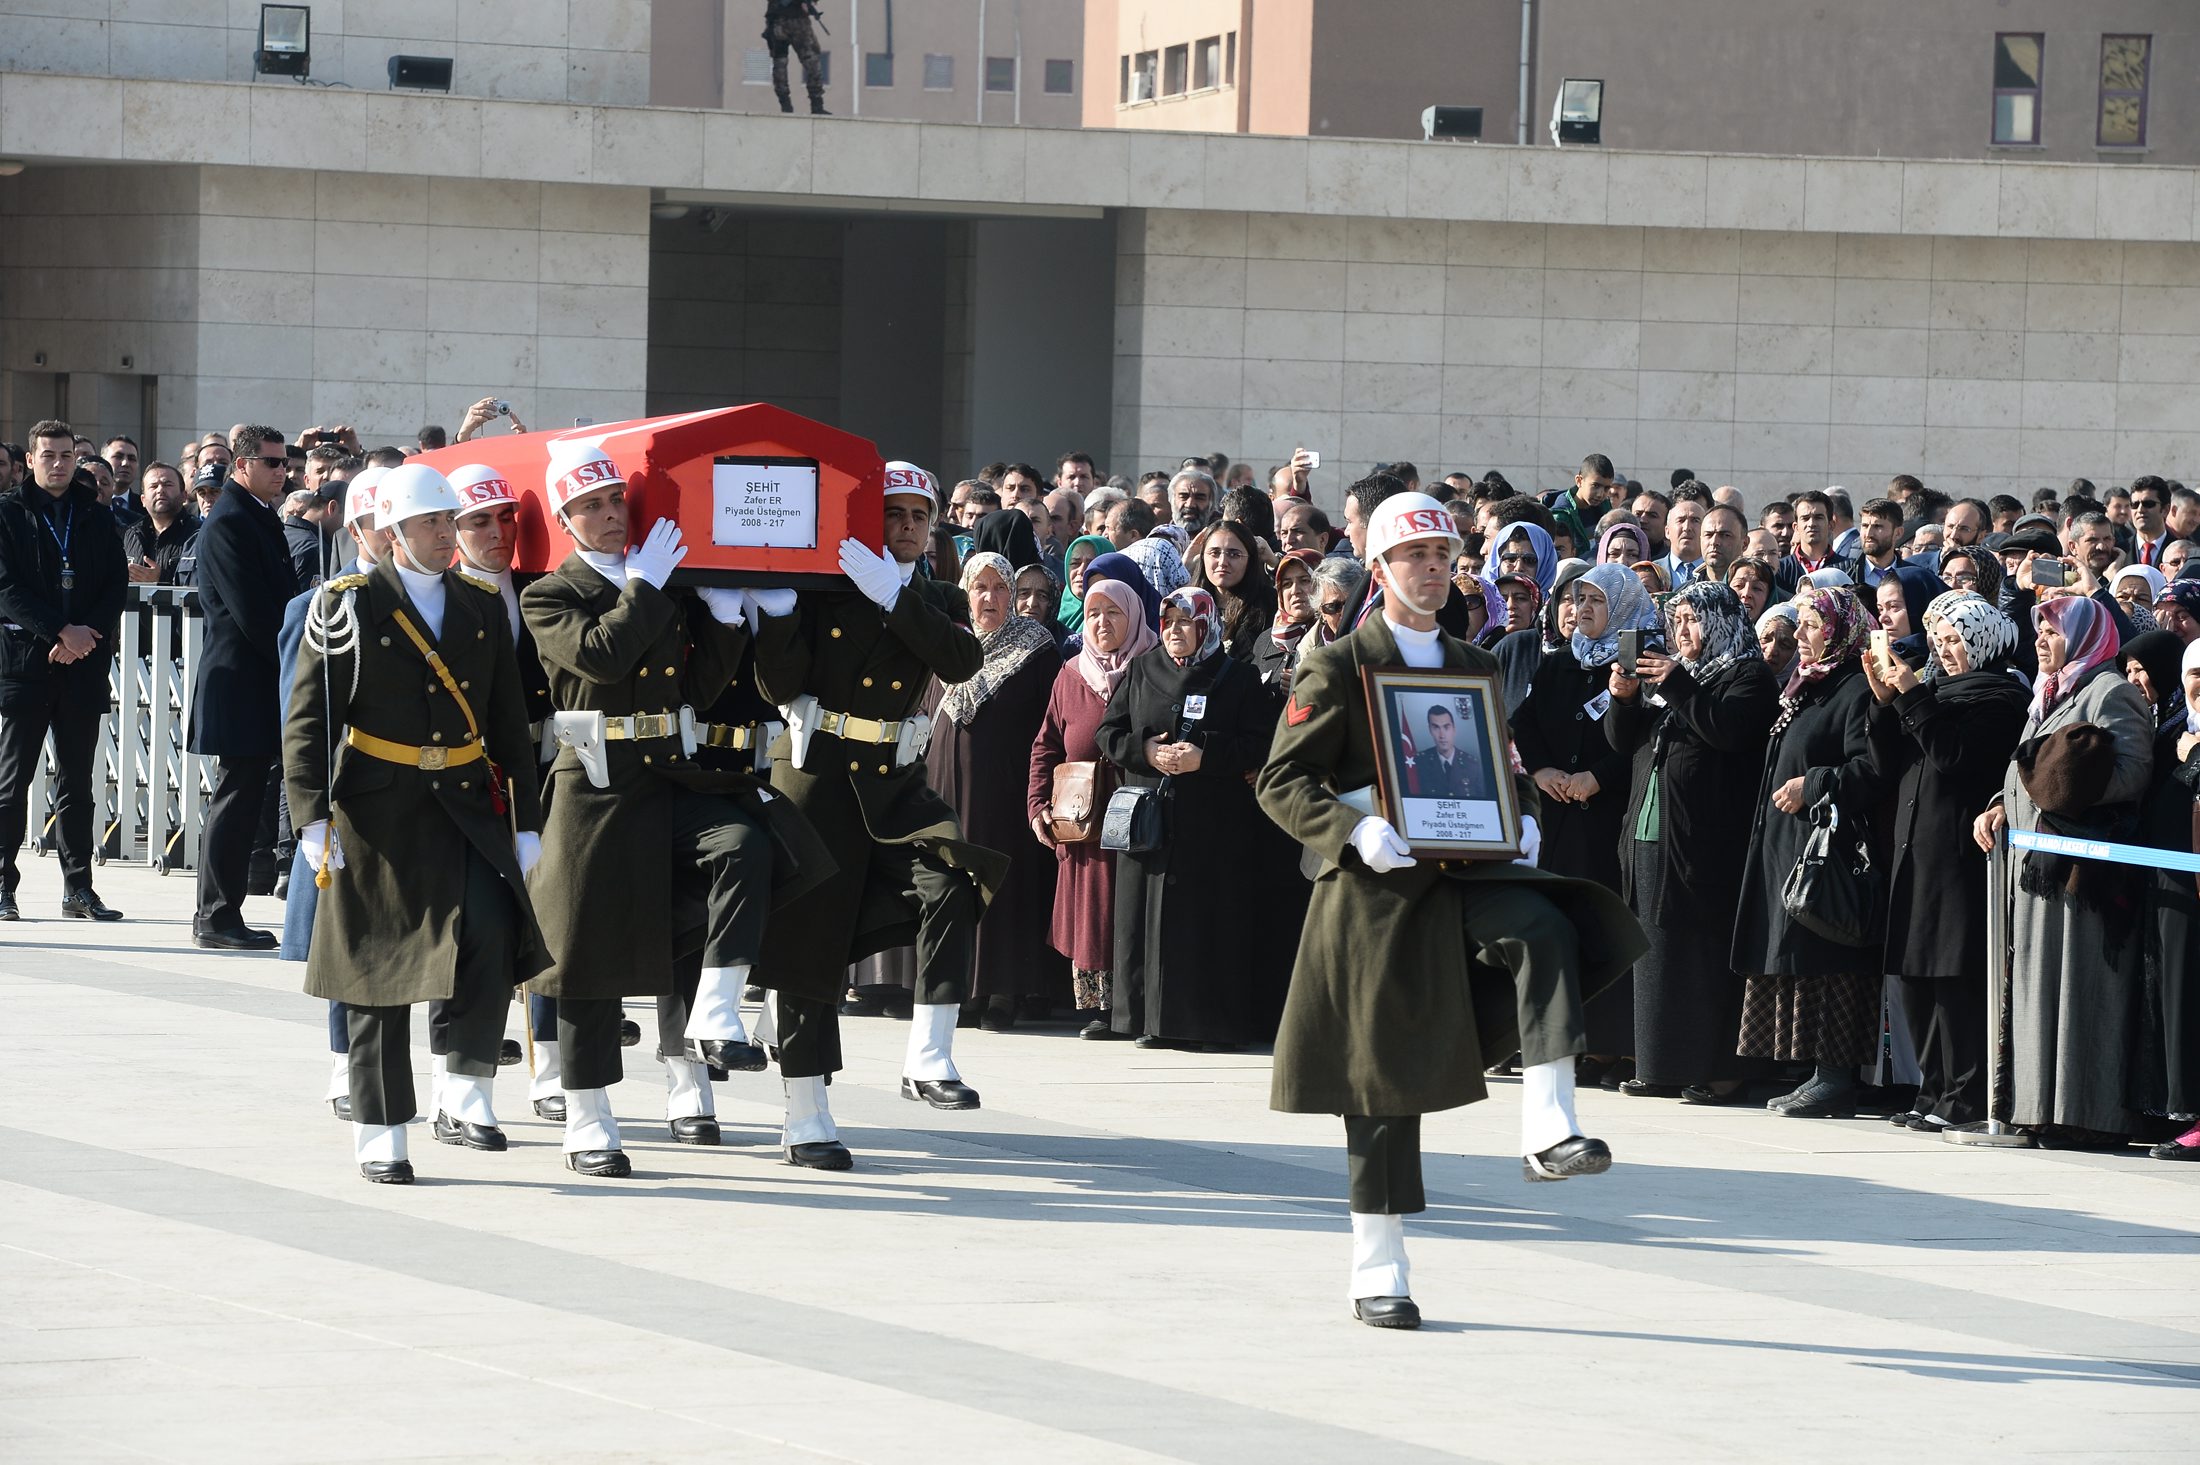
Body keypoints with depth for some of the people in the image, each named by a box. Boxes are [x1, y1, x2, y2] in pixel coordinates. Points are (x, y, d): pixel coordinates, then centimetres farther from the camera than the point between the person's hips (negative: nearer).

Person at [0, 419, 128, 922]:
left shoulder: (96, 518, 12)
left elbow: (117, 585, 7)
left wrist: (86, 637, -9)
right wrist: (62, 631, -15)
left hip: (83, 664, 3)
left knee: (77, 781, 6)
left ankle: (79, 888, 9)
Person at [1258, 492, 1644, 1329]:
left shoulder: (1476, 669, 15)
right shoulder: (1337, 670, -1)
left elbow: (1506, 770, 24)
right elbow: (1282, 783, -6)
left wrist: (1520, 822, 1)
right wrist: (1355, 832, -22)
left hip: (1465, 876, 4)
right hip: (1378, 891, -4)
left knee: (1547, 931, -30)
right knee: (1384, 1077, 0)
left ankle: (1547, 1131, -32)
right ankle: (1377, 1274, 9)